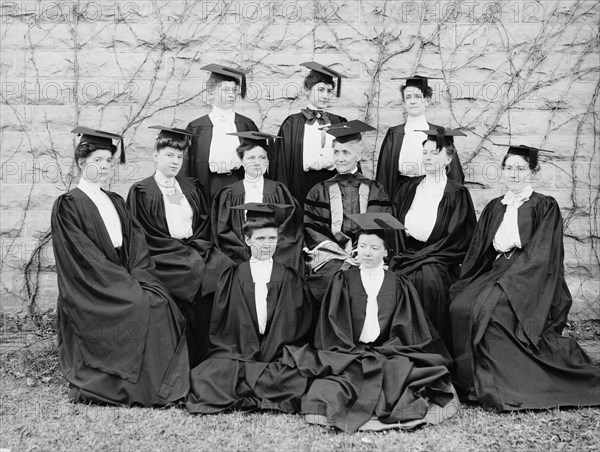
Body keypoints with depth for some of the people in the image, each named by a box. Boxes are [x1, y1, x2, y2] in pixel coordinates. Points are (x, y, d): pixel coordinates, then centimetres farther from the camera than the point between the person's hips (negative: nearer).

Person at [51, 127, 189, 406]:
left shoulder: (116, 202, 18)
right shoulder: (69, 205, -2)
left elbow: (137, 246, 10)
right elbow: (85, 257, -11)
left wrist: (136, 279, -8)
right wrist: (127, 285, -16)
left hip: (126, 283, 5)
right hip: (91, 293, -5)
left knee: (160, 304, -18)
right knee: (138, 308, -25)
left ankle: (163, 387, -13)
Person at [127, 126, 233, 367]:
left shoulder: (193, 188, 18)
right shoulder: (141, 192, 3)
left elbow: (204, 226, 15)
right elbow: (143, 236, -4)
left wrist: (197, 247, -5)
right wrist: (182, 249, -10)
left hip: (197, 251, 4)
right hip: (164, 256, -4)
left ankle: (202, 362, -5)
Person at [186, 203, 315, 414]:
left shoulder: (290, 278, 7)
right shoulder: (232, 277, 7)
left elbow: (302, 326, 9)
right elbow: (218, 325, 8)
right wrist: (235, 355, -6)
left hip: (279, 359, 0)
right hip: (237, 355, 0)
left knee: (300, 377, -31)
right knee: (203, 376, -28)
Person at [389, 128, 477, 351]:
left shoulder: (457, 194, 3)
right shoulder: (408, 188, 16)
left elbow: (457, 240, -3)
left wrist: (421, 256, -11)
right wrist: (400, 254, -4)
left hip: (438, 259, -3)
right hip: (406, 254, 3)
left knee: (428, 277, -33)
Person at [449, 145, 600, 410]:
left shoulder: (545, 207, 1)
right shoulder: (494, 208, 18)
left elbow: (540, 254, -9)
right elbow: (479, 252, 17)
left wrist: (506, 279, -19)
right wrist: (468, 283, 2)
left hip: (529, 277, -5)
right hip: (495, 270, 5)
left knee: (487, 307, -32)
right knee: (460, 306, -23)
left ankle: (497, 388, -21)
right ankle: (469, 381, -13)